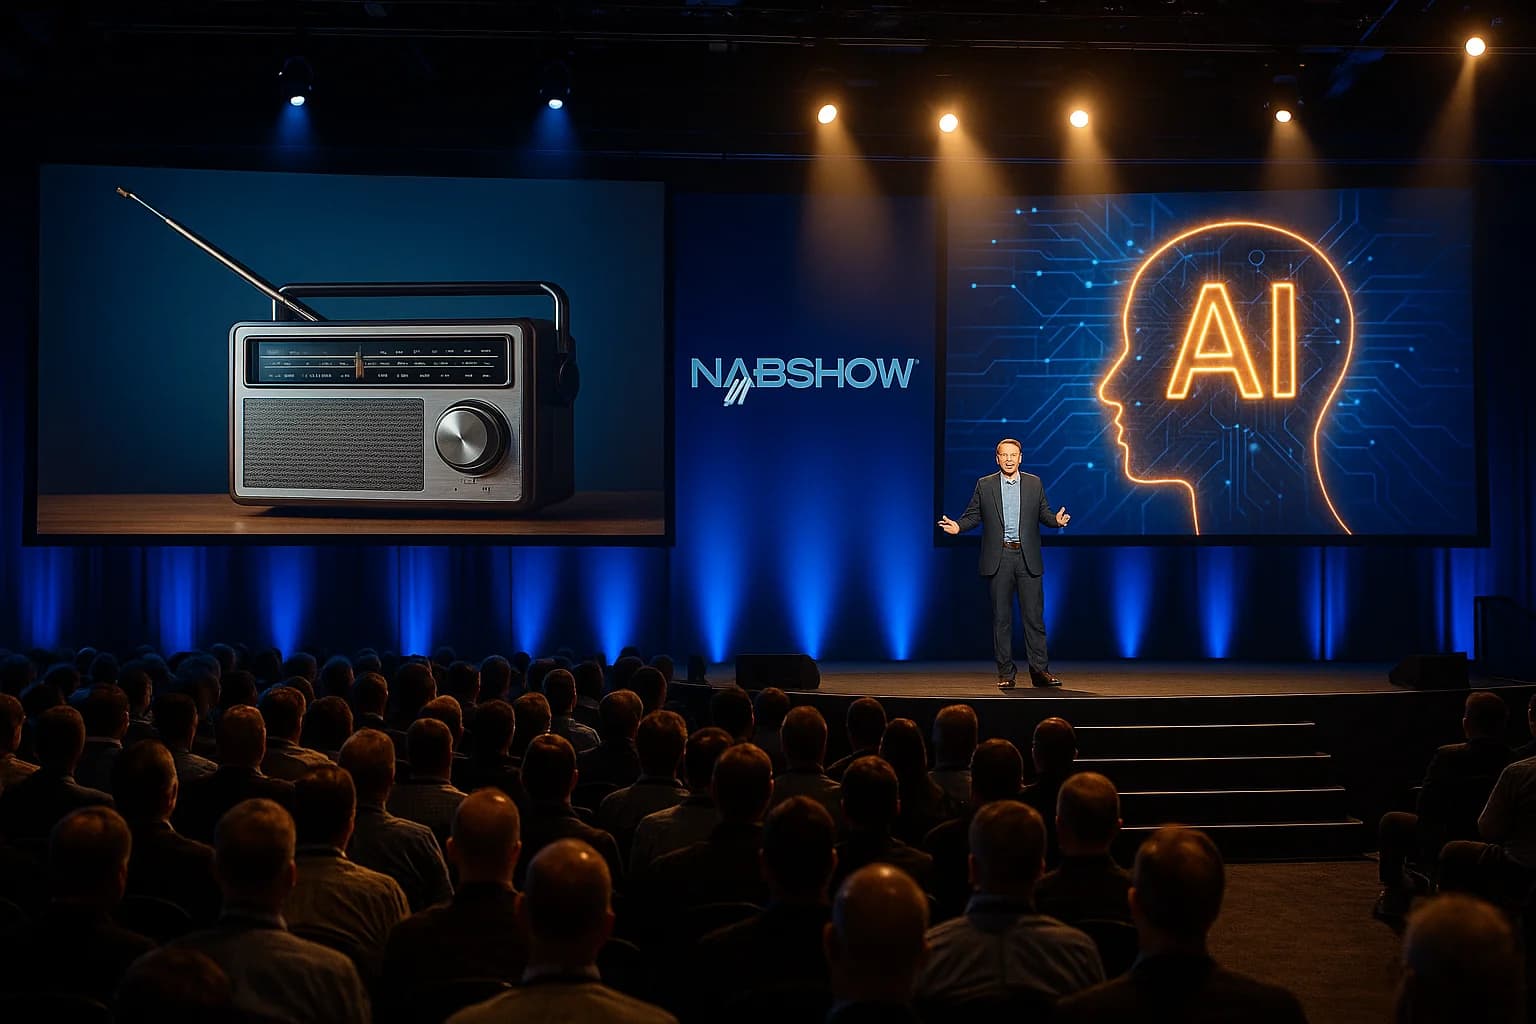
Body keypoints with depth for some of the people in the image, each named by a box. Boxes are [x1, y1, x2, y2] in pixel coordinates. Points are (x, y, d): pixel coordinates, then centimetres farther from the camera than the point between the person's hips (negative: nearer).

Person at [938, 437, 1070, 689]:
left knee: (1034, 615, -1)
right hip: (999, 559, 0)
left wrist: (1057, 519, -11)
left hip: (1028, 558, 0)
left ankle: (1040, 670, 4)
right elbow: (973, 515, 7)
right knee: (1001, 617, 2)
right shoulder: (984, 485, 6)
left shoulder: (1034, 483, 9)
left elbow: (1044, 514, 11)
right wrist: (958, 526, -12)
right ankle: (1006, 673, 8)